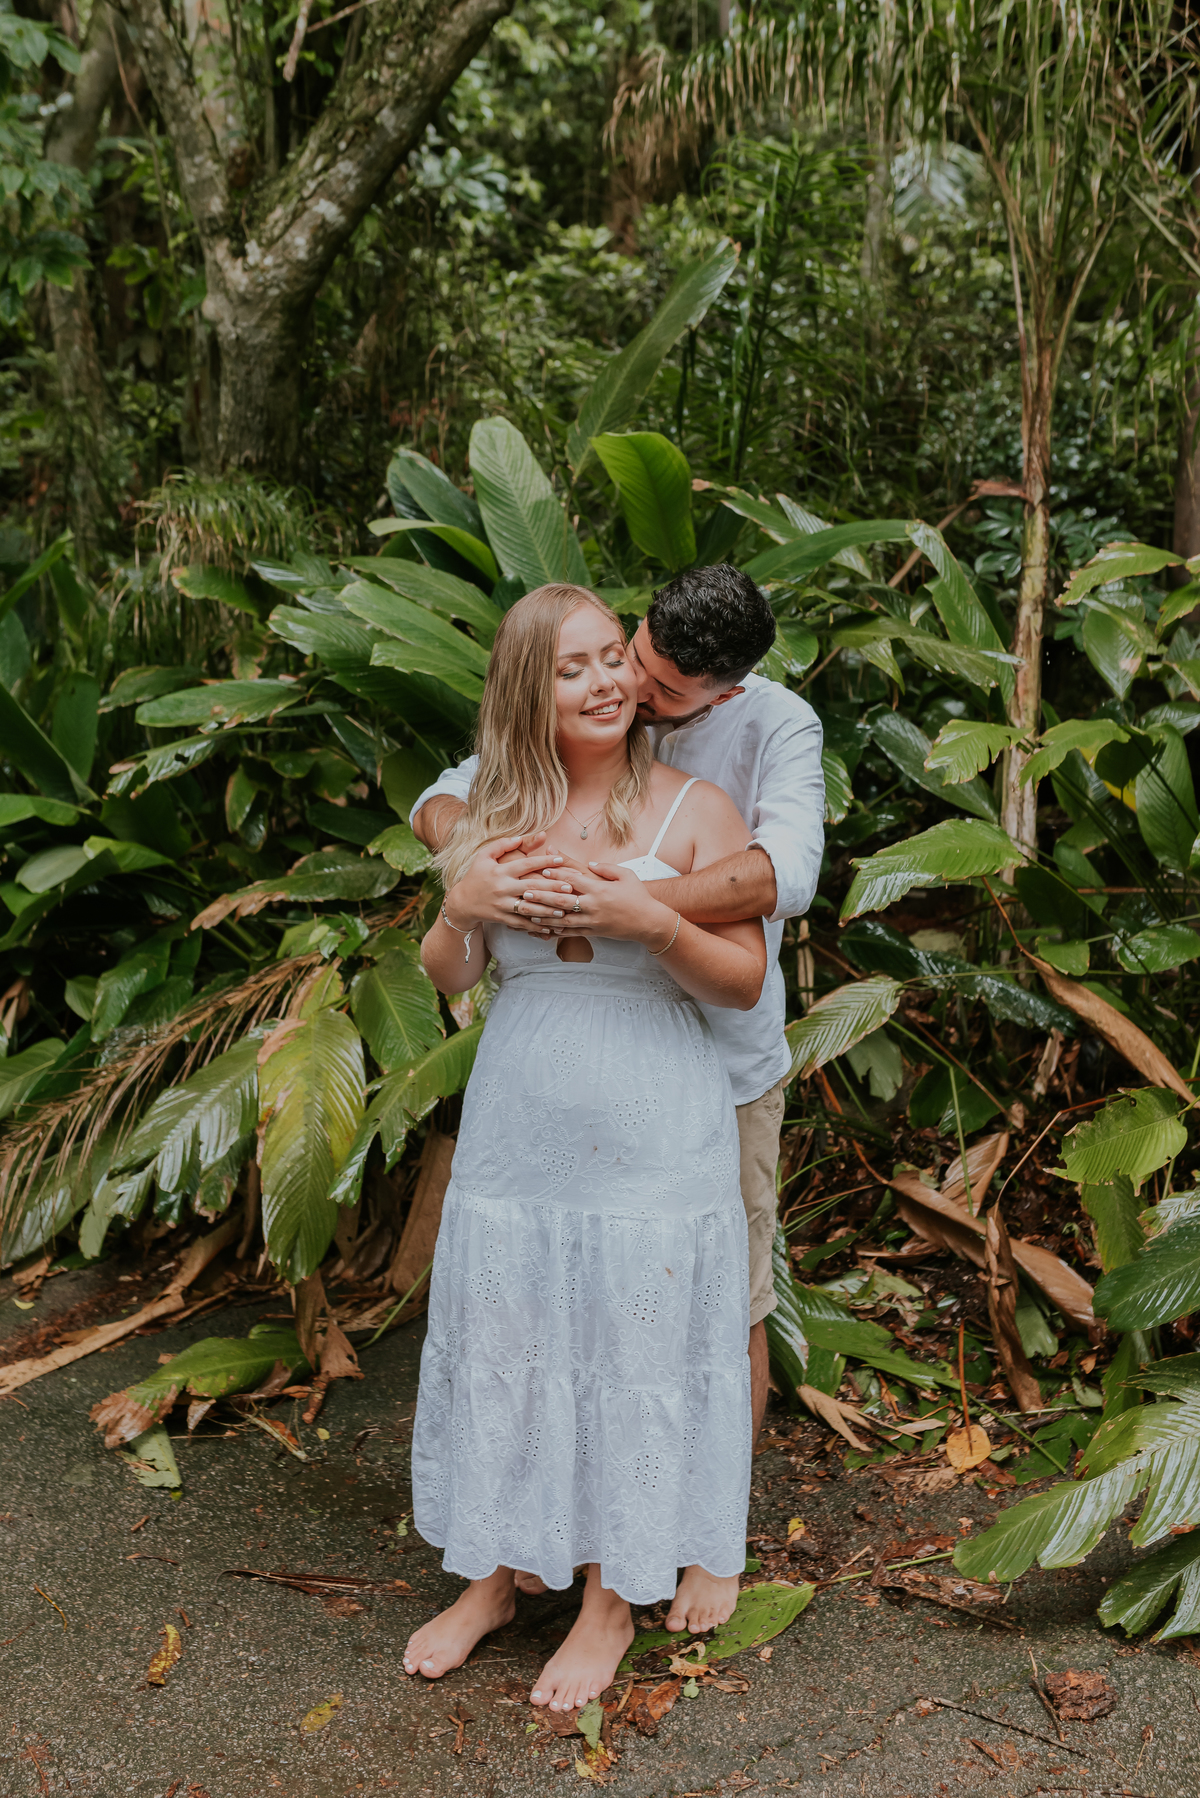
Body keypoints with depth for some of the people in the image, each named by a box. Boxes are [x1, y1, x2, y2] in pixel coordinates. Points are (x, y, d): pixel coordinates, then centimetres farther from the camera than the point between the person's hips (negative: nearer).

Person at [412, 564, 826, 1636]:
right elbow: (444, 800, -6)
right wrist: (474, 865, -31)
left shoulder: (777, 727, -16)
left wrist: (623, 904, -46)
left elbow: (785, 873, -34)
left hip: (722, 1073, -3)